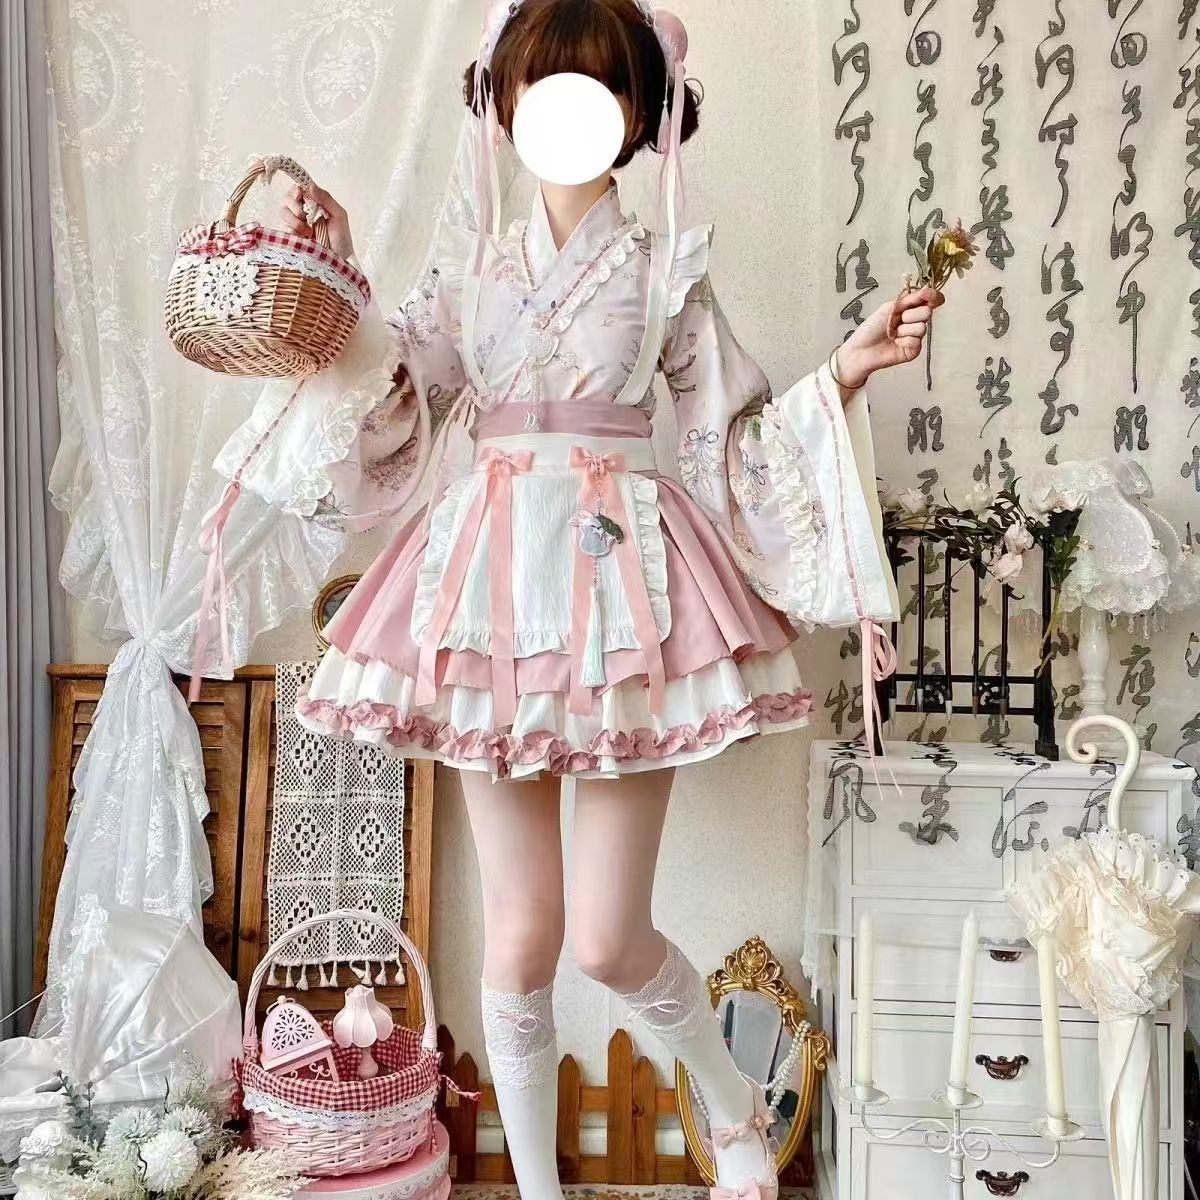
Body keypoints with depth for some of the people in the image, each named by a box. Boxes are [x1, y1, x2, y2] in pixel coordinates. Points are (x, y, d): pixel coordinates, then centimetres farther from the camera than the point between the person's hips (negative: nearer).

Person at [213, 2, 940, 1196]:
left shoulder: (666, 271, 5)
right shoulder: (469, 266, 11)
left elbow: (729, 445, 4)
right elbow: (394, 414, 9)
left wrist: (845, 370, -7)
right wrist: (339, 280, 4)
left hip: (623, 578, -2)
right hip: (492, 575, 3)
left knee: (607, 938, -2)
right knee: (519, 930, 7)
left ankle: (736, 1104, 31)